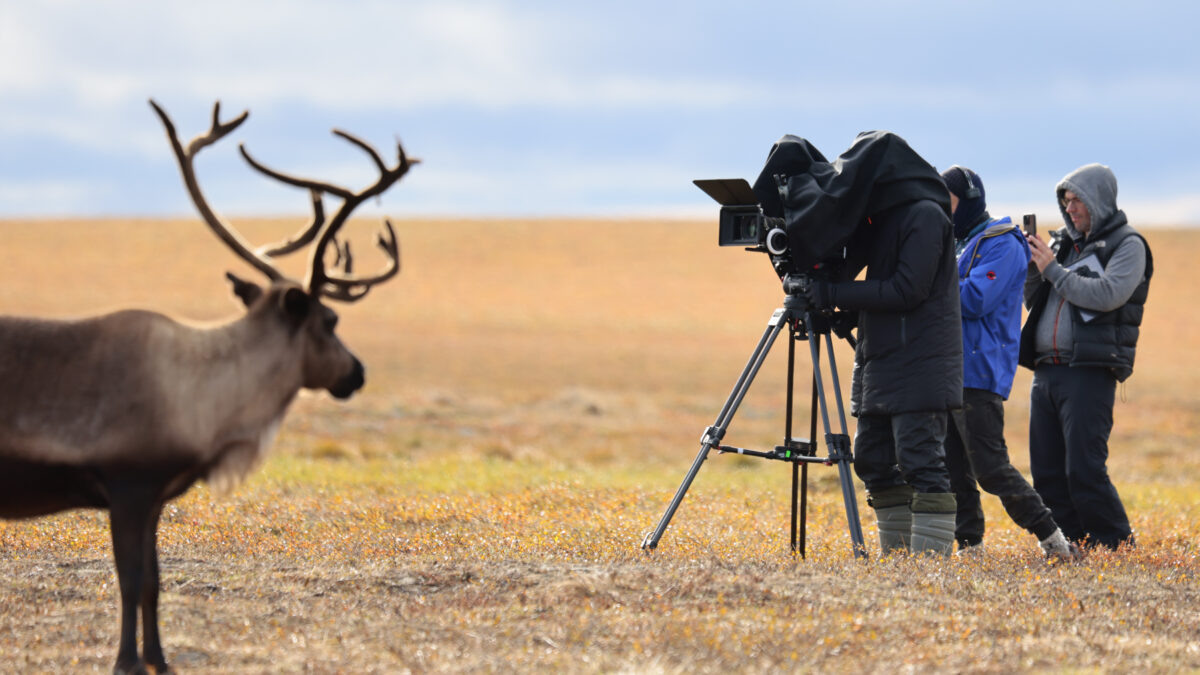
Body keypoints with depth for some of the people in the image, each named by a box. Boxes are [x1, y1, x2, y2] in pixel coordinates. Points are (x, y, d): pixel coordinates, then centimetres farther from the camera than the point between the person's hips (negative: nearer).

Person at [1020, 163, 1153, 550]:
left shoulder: (1127, 245, 0)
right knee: (1047, 474, 5)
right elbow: (1033, 302, 20)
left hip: (1089, 372, -7)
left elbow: (1108, 294, -16)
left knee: (1084, 471, -14)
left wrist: (1054, 270, -12)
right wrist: (1033, 267, 3)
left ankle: (1117, 548, -5)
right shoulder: (1066, 244, 19)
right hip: (1046, 370, 7)